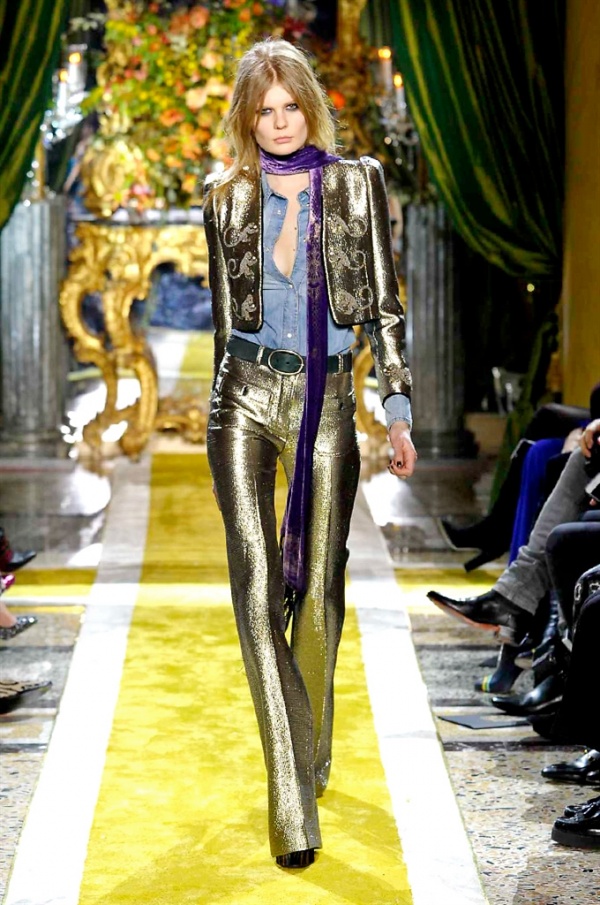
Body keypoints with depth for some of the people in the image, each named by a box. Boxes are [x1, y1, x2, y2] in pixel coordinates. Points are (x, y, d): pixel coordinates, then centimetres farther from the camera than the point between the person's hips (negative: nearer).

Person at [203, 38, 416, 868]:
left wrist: (398, 411, -2)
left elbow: (383, 304, 4)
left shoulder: (357, 183, 7)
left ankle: (313, 755, 26)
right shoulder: (229, 198, 10)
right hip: (246, 395, 1)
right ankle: (291, 798, -9)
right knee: (258, 587, -10)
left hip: (326, 401, 0)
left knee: (318, 590, 1)